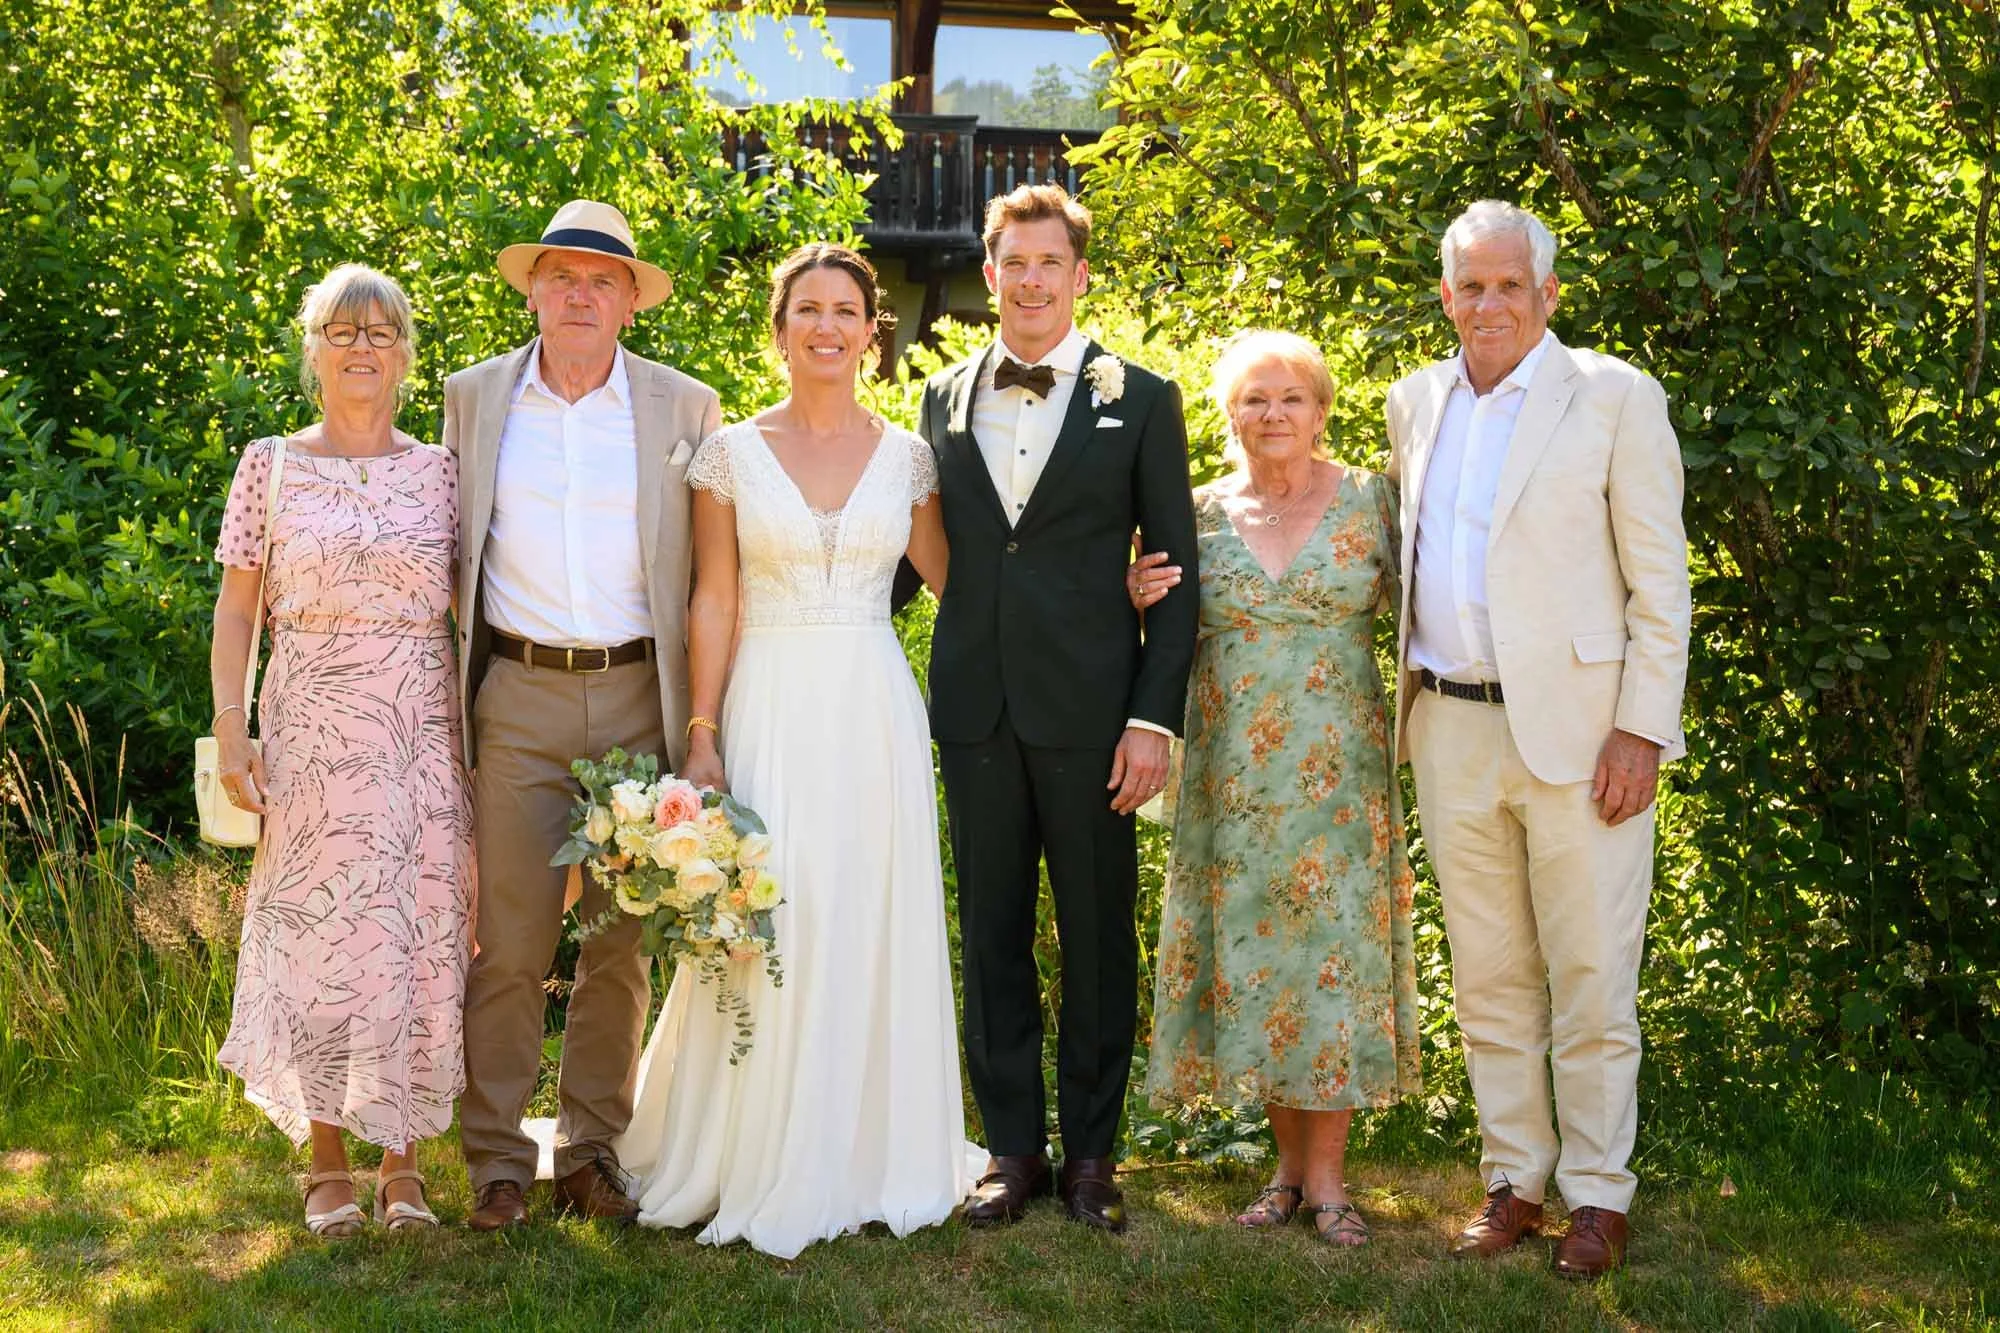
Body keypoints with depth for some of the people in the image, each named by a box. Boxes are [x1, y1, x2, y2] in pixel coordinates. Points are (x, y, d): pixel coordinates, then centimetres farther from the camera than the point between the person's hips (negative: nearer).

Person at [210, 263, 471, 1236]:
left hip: (425, 741, 1)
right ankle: (326, 1160, 14)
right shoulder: (270, 466, 4)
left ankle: (403, 1158, 12)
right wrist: (231, 733, -5)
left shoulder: (439, 471, 7)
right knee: (316, 937, 1)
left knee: (420, 936, 1)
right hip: (313, 742, -1)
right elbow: (236, 612, 5)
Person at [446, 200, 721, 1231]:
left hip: (638, 699, 1)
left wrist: (703, 718, 2)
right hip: (517, 697, 0)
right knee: (508, 943, -1)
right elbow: (453, 553, 12)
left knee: (621, 944, 7)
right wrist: (450, 696, 8)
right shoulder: (474, 398, 7)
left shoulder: (685, 408, 5)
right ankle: (496, 1161, 10)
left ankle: (592, 1150, 19)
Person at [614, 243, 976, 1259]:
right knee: (768, 933, -2)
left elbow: (959, 579, 11)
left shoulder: (904, 456, 7)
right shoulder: (732, 453, 2)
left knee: (873, 931, 5)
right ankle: (760, 1168, 11)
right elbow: (714, 606, 1)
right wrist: (702, 740, -5)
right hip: (769, 715, -2)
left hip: (875, 718, 2)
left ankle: (867, 1156, 19)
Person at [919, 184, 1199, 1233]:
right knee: (991, 931, 9)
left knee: (1098, 937, 5)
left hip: (1089, 708, -3)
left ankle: (1091, 1155, 18)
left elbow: (1175, 572, -1)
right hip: (975, 705, 3)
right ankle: (1013, 1148, 20)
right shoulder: (944, 399, 11)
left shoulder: (1140, 401, 1)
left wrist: (1156, 716, -8)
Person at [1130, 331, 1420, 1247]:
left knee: (1335, 941, 0)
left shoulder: (1368, 501, 1)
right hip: (1233, 773, 2)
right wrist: (1142, 602, -8)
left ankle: (1326, 1171, 8)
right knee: (1250, 945, 4)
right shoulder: (1201, 513, 5)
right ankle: (1288, 1160, 17)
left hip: (1338, 771, -2)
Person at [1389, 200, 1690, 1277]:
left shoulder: (1615, 398, -4)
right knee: (1487, 977, 11)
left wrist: (1642, 729, -11)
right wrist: (1403, 695, 14)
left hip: (1576, 731, -5)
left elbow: (1660, 583, -5)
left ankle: (1596, 1197, 12)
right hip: (1451, 732, 5)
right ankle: (1513, 1179, 22)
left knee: (1591, 978, 0)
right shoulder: (1415, 403, 11)